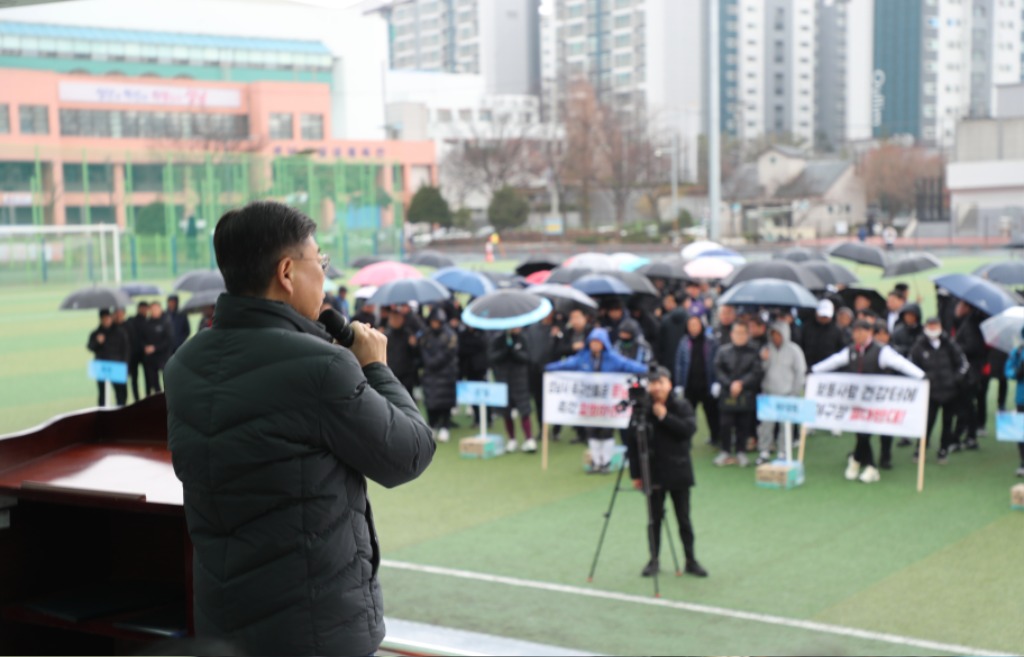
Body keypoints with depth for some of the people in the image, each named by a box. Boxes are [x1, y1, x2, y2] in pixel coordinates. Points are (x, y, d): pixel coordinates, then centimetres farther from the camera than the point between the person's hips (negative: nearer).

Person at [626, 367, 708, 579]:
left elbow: (689, 429, -18)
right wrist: (636, 473, -4)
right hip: (653, 473, 0)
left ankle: (691, 560, 17)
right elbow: (634, 443, -2)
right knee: (655, 518, 9)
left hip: (678, 472, 0)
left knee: (684, 518, 7)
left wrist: (665, 417, -19)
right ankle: (654, 560, 21)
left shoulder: (682, 406, -3)